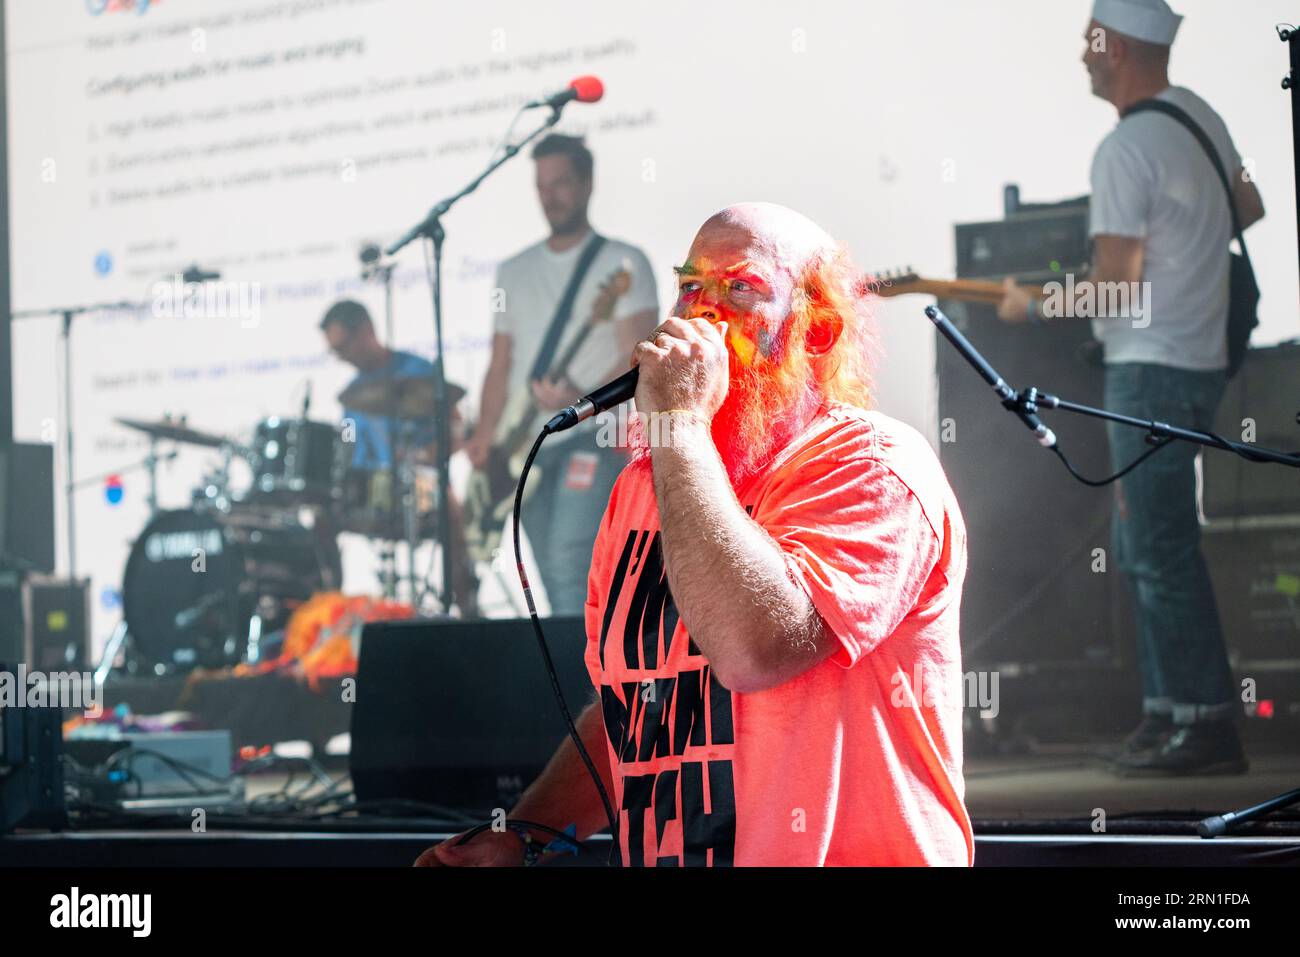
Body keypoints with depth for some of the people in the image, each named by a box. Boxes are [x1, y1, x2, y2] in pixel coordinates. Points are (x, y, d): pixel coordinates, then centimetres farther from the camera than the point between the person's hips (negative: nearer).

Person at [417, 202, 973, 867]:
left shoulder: (873, 463, -7)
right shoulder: (643, 482, 15)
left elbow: (754, 648, -24)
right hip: (657, 851, 5)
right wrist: (519, 835, 10)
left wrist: (678, 425, -17)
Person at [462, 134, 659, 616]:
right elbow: (500, 367, 19)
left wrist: (584, 400, -27)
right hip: (527, 448, 6)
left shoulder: (622, 263, 0)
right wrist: (485, 437, 4)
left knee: (568, 562, -23)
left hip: (592, 437, -6)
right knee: (555, 586, 5)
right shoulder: (515, 271, 18)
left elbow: (637, 359, -10)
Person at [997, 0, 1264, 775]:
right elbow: (1250, 209, 23)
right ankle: (1170, 709, 16)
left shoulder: (1125, 150, -17)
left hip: (1151, 368, -10)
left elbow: (1115, 289, -17)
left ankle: (1206, 723, -7)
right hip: (1202, 356, 10)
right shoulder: (1200, 117, 10)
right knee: (1143, 543, 15)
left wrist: (1031, 307, -4)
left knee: (1162, 550, -8)